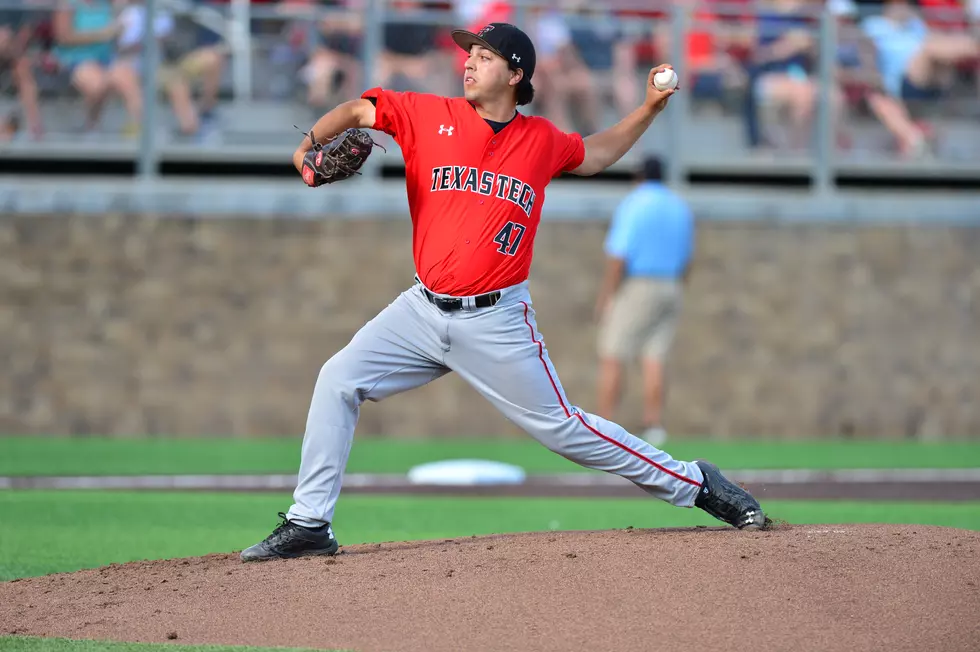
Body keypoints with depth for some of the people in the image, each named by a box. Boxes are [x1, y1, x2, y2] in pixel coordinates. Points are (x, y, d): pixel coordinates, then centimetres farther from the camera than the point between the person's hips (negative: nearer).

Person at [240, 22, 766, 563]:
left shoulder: (541, 141, 3)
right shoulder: (431, 116, 0)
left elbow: (594, 156, 23)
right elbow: (356, 111, 2)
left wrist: (650, 108, 15)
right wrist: (309, 146, -17)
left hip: (496, 324, -2)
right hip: (423, 310, 2)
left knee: (563, 428, -2)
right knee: (338, 380, -9)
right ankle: (308, 525, -2)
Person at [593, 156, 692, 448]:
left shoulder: (633, 205, -12)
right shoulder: (680, 208, 10)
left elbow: (619, 254, -18)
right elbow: (685, 260, 15)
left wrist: (606, 296, -13)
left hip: (635, 289, -6)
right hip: (669, 290, 6)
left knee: (611, 359, -2)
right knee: (653, 361, 3)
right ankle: (653, 427, -5)